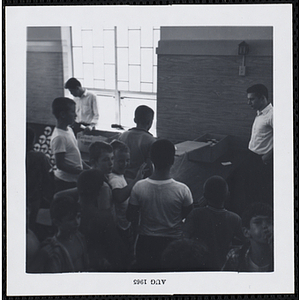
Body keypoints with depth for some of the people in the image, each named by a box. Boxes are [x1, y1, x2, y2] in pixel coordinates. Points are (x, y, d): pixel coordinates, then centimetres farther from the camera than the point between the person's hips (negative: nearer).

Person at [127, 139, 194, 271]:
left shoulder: (139, 187, -16)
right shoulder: (182, 190, -20)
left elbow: (131, 217, -5)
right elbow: (189, 216, -4)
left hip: (146, 242, 1)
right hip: (173, 243, -1)